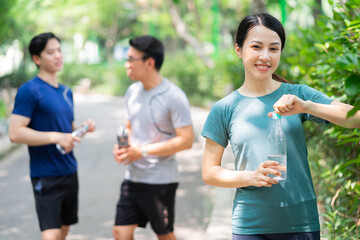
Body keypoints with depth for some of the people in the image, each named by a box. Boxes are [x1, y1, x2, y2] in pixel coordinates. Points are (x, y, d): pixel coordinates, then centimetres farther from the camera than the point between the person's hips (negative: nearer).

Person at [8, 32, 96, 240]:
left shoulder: (66, 92, 14)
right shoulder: (30, 90, -11)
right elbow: (15, 133, -18)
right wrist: (56, 137, -22)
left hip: (70, 172, 8)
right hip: (46, 176, -8)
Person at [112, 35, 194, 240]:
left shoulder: (173, 96, -15)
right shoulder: (133, 91, 7)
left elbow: (186, 140, -18)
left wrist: (142, 151, -19)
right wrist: (122, 147, -3)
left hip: (161, 180, -6)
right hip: (133, 177, 6)